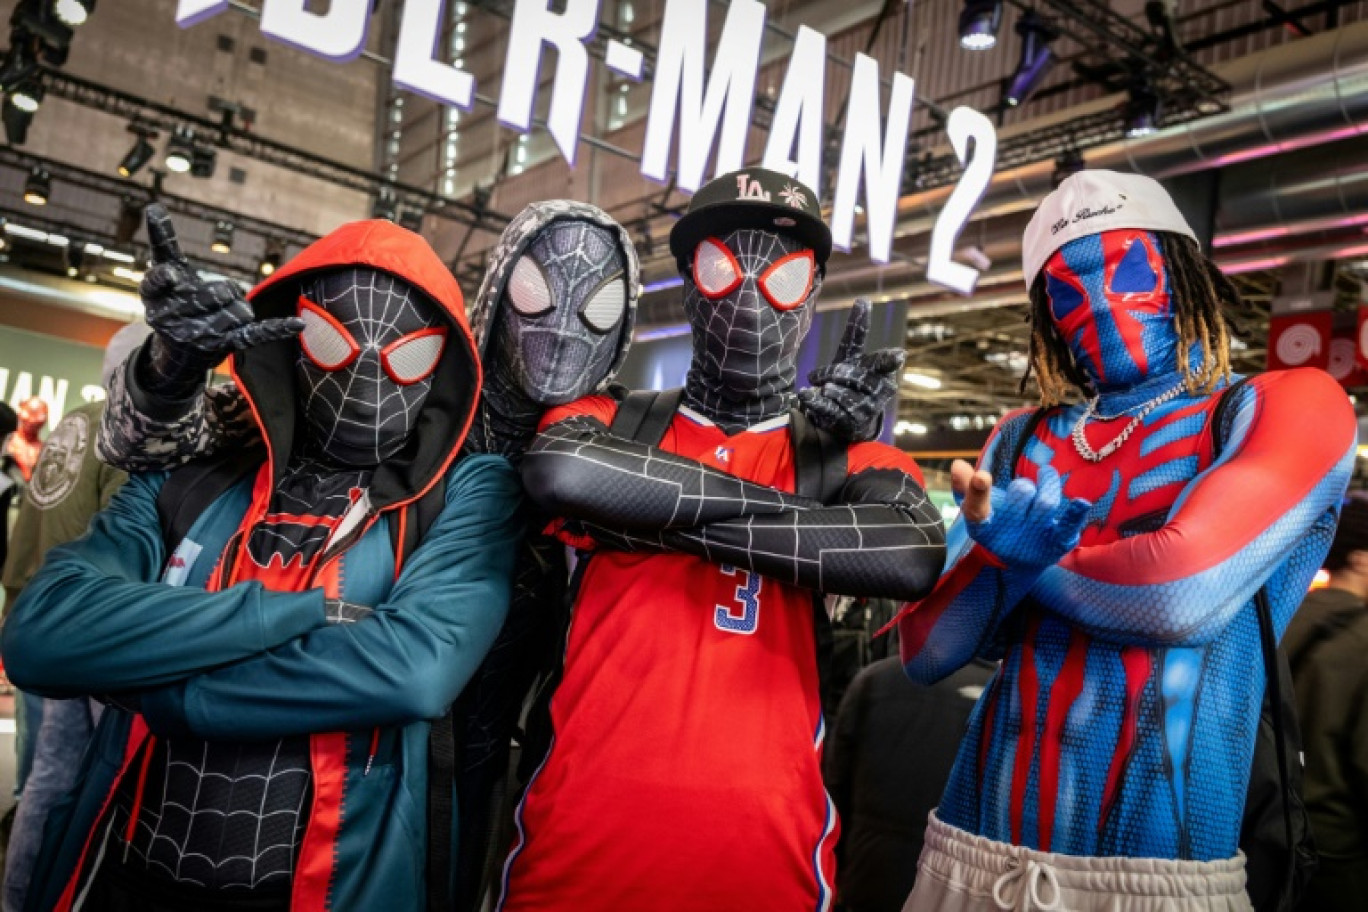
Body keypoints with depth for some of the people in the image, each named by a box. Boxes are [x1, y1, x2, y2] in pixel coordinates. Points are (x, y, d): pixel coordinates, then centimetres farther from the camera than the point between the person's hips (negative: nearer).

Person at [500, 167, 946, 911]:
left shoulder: (844, 457, 5)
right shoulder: (610, 423, 7)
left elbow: (914, 557, -16)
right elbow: (559, 473, -17)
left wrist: (684, 527, -14)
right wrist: (760, 497, -11)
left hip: (764, 852, 0)